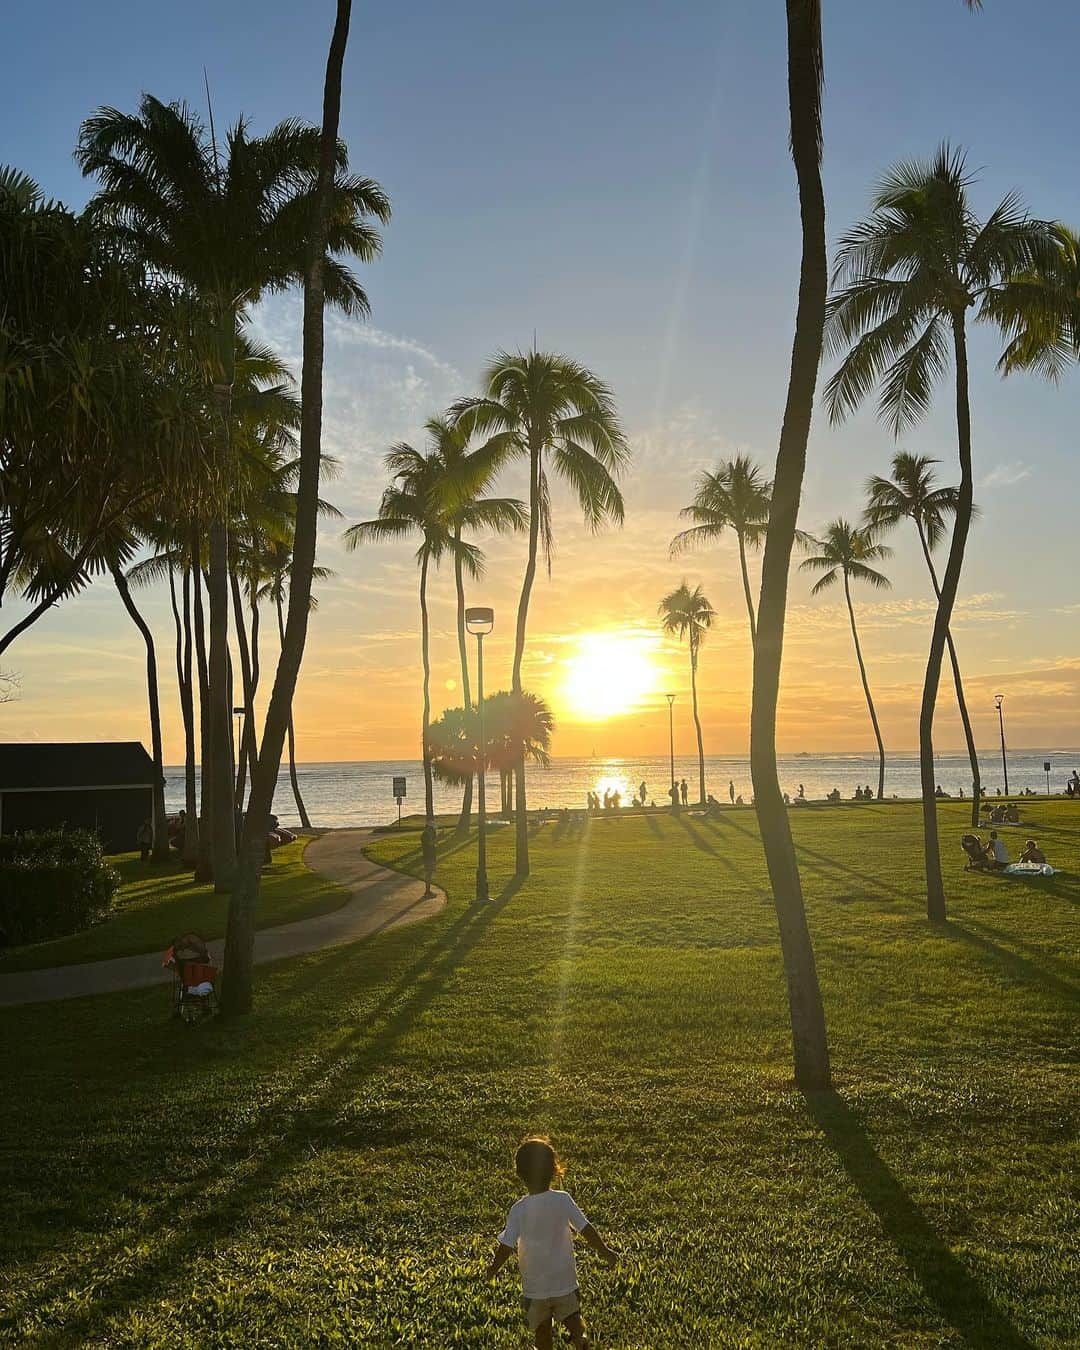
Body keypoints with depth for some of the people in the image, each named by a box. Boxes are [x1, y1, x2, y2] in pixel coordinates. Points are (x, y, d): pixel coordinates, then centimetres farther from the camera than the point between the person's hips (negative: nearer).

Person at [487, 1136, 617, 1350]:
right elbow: (586, 1229, -10)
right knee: (570, 1314, 20)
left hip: (535, 1283, -1)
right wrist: (605, 1251, 6)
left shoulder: (519, 1209, -18)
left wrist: (493, 1268, 3)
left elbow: (507, 1246, -16)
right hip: (564, 1278, 1)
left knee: (542, 1328, 20)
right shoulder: (563, 1200, -14)